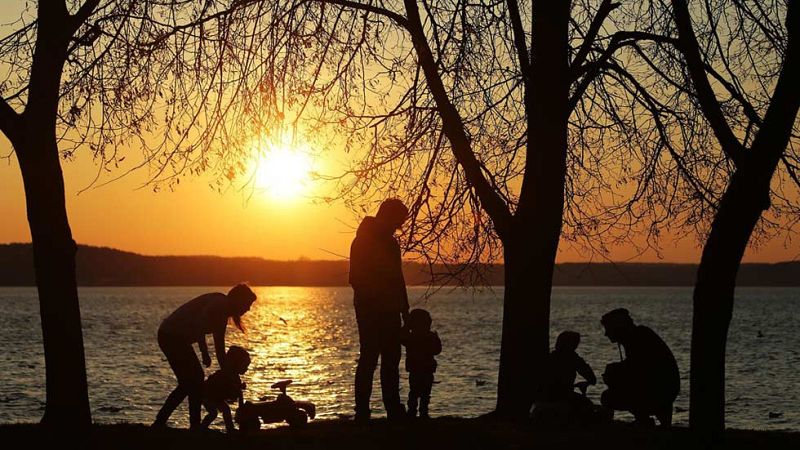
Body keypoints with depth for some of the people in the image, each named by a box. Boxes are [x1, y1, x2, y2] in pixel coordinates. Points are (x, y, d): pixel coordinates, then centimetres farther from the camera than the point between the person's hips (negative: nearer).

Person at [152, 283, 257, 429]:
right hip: (174, 336, -10)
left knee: (188, 383, 15)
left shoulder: (222, 313, 19)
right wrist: (204, 352, -27)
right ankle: (195, 426, 1)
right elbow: (198, 324, -26)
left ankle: (159, 423, 18)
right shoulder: (219, 302, -10)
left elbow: (220, 348, 24)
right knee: (196, 379, -3)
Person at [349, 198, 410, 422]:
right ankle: (362, 412, -9)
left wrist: (404, 309, 14)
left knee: (391, 361, 8)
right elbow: (357, 278, -14)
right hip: (370, 311, -8)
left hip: (389, 311, 8)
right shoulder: (363, 241, -7)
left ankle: (394, 410, 10)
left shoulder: (390, 242, 17)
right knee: (369, 359, -9)